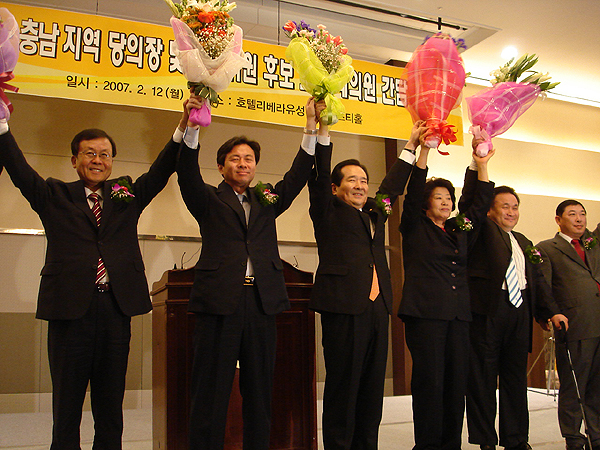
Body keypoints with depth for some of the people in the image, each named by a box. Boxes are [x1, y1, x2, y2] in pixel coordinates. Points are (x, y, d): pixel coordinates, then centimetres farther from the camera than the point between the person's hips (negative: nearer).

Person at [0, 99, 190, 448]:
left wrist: (183, 131, -10)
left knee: (111, 403, 11)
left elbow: (161, 172, 5)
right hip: (71, 308, -2)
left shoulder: (127, 194, 15)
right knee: (67, 401, 7)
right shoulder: (55, 196, 10)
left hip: (116, 308, 2)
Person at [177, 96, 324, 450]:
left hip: (262, 303, 4)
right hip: (219, 301, -3)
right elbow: (188, 172, -8)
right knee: (211, 392, 2)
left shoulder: (268, 199, 19)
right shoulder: (209, 200, 9)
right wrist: (192, 124, -22)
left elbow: (300, 174, 9)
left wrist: (312, 126, -3)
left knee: (259, 391, 10)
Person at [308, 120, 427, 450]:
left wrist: (411, 145, 35)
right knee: (342, 386, -3)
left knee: (373, 388, 9)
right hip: (343, 308, -6)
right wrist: (321, 130, -14)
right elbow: (319, 175, -5)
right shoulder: (328, 211, 6)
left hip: (377, 308, 6)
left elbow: (393, 185, 33)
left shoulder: (375, 211, 22)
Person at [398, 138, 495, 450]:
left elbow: (481, 203, 18)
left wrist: (481, 165, 8)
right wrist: (424, 150, -12)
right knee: (429, 381, -5)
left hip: (458, 315, 5)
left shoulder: (460, 230, 18)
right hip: (424, 314, -5)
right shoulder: (415, 228, 6)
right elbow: (413, 193, -6)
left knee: (456, 382, 5)